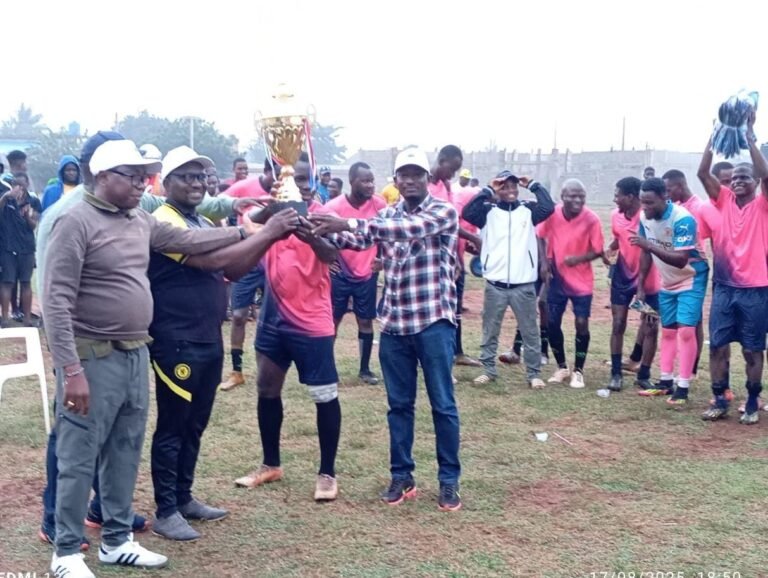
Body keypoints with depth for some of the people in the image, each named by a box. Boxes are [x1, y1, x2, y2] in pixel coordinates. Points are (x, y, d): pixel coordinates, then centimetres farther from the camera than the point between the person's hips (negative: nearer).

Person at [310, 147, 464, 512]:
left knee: (443, 404, 3)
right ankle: (401, 476, 22)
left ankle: (449, 480, 14)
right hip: (393, 324, 5)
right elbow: (356, 240, -3)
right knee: (399, 404, 10)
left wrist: (348, 223, -32)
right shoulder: (386, 216, 12)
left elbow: (409, 229, -25)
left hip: (434, 321, -4)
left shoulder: (444, 212, -6)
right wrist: (324, 231, -24)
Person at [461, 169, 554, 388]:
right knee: (490, 330, 10)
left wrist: (533, 185, -4)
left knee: (530, 331, 7)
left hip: (524, 285, 0)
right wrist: (488, 190, -10)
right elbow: (467, 213, -15)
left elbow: (549, 207, -13)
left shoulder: (528, 210, 4)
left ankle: (534, 373, 17)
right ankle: (488, 370, 23)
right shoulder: (488, 211, 1)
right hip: (495, 284, 0)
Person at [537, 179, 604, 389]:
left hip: (581, 282, -2)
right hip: (557, 279, 3)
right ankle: (562, 367, 26)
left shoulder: (591, 219, -17)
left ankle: (578, 371, 15)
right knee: (552, 323, 6)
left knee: (581, 324, -3)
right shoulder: (552, 214, -11)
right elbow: (540, 236, 6)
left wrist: (579, 258, -28)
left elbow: (597, 251, -10)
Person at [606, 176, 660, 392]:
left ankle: (643, 376, 14)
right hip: (623, 275, 4)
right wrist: (610, 249, -3)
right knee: (618, 324, 3)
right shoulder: (616, 215, -4)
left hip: (648, 279, -4)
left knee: (650, 327, 1)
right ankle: (616, 374, 12)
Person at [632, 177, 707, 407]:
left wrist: (650, 245, -44)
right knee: (667, 331, 12)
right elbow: (646, 253, 6)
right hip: (667, 282, 7)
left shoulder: (683, 219, -29)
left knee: (686, 331, -13)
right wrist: (641, 285, 7)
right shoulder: (645, 218, -8)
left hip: (691, 279, -7)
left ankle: (682, 388, -8)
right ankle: (666, 382, 21)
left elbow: (681, 260, -36)